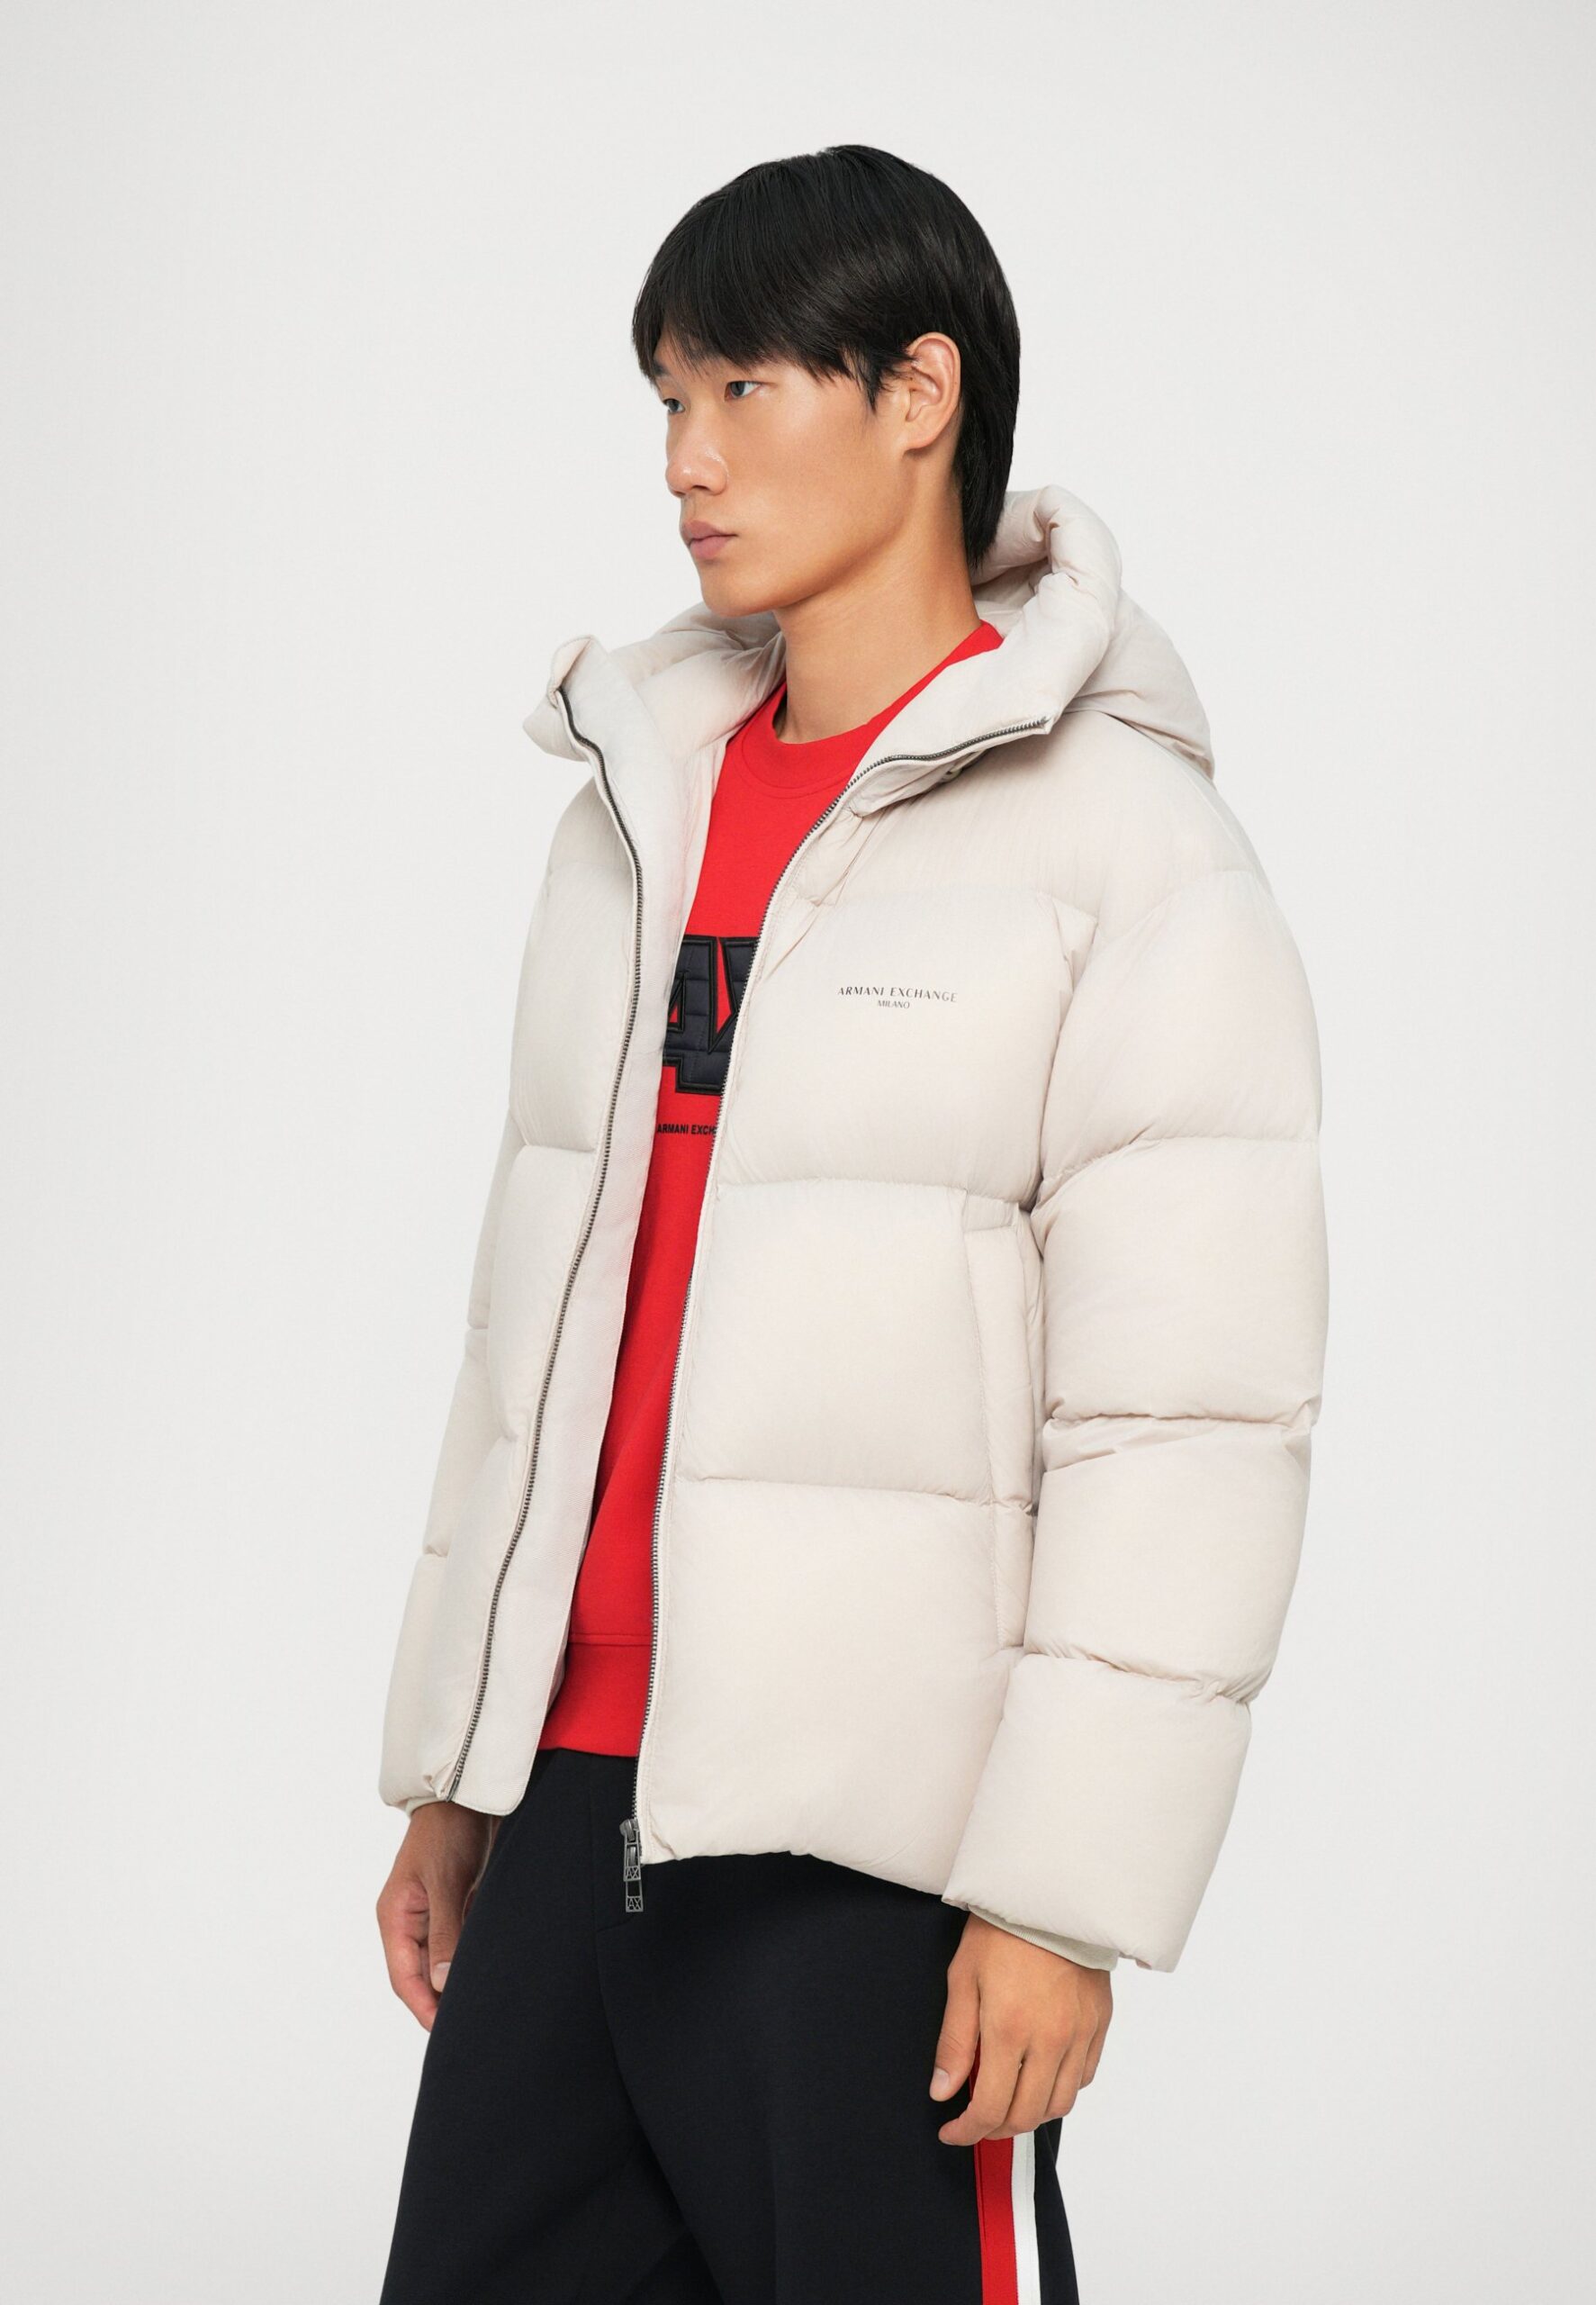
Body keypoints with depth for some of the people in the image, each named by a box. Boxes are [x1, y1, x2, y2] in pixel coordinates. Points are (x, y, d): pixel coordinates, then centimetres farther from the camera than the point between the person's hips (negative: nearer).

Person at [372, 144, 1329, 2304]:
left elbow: (1189, 1418, -12)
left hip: (880, 1843, -6)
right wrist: (452, 1764, 17)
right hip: (576, 1799, 6)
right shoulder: (642, 796, 13)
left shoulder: (1121, 836, -8)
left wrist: (1062, 1890, -15)